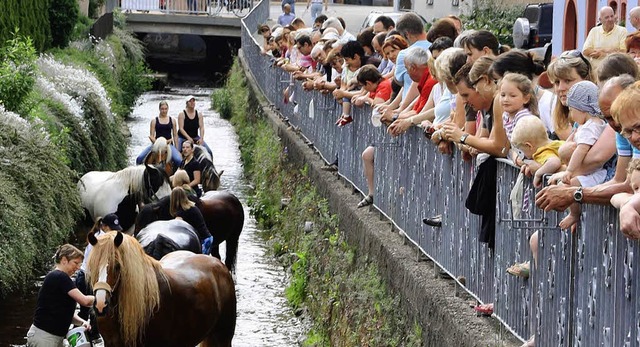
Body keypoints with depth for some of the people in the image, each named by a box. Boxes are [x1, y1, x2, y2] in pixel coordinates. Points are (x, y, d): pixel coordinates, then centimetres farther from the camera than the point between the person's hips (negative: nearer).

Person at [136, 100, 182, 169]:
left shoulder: (172, 120, 9)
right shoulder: (154, 121, 6)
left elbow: (175, 135, 12)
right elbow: (151, 136, 3)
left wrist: (177, 150, 7)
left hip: (169, 144, 0)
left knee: (178, 160, -29)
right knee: (140, 158, -20)